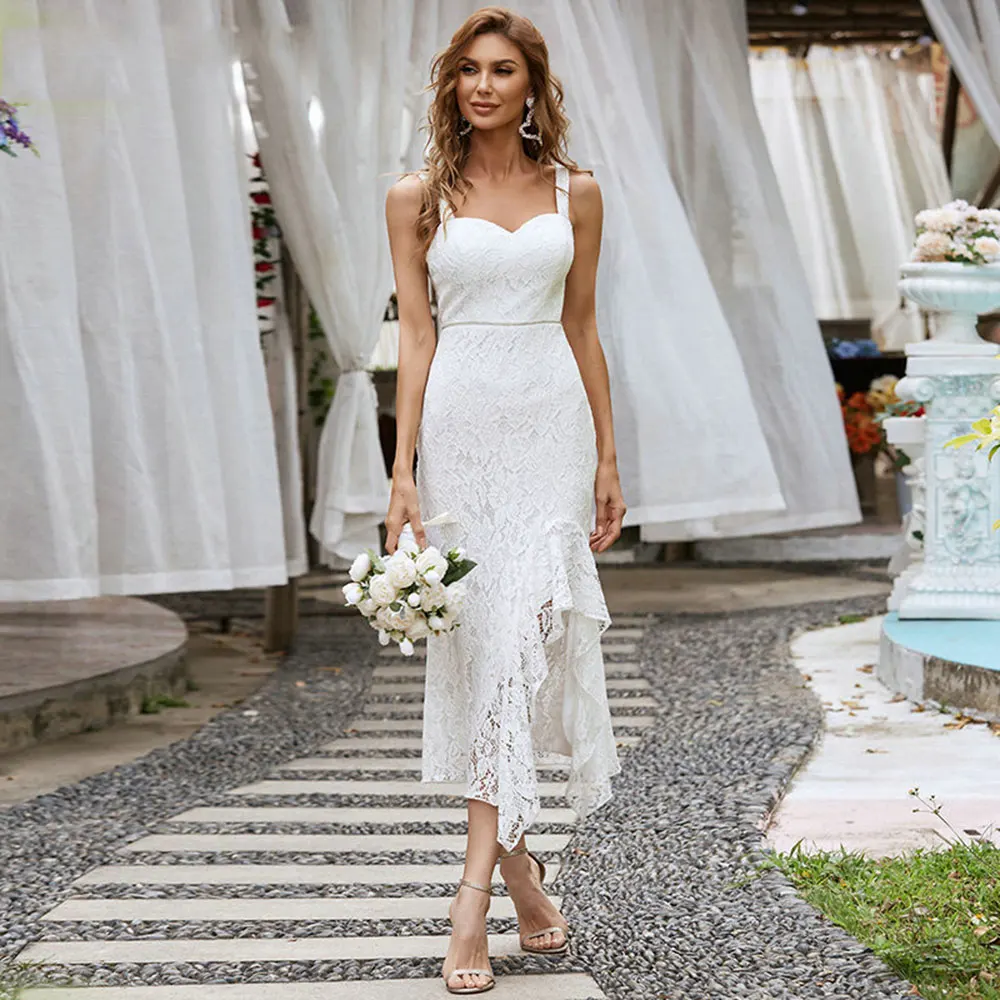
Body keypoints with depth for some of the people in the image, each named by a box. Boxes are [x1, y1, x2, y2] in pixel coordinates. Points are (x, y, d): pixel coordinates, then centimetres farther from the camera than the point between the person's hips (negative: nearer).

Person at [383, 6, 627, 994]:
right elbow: (415, 334, 2)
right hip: (460, 423, 0)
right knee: (480, 640, 3)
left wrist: (607, 458, 9)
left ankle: (474, 890, -11)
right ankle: (516, 855, 16)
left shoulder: (574, 193, 8)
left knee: (525, 635, -11)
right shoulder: (417, 197, 5)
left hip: (551, 423, 0)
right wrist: (403, 469, -5)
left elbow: (581, 328, 12)